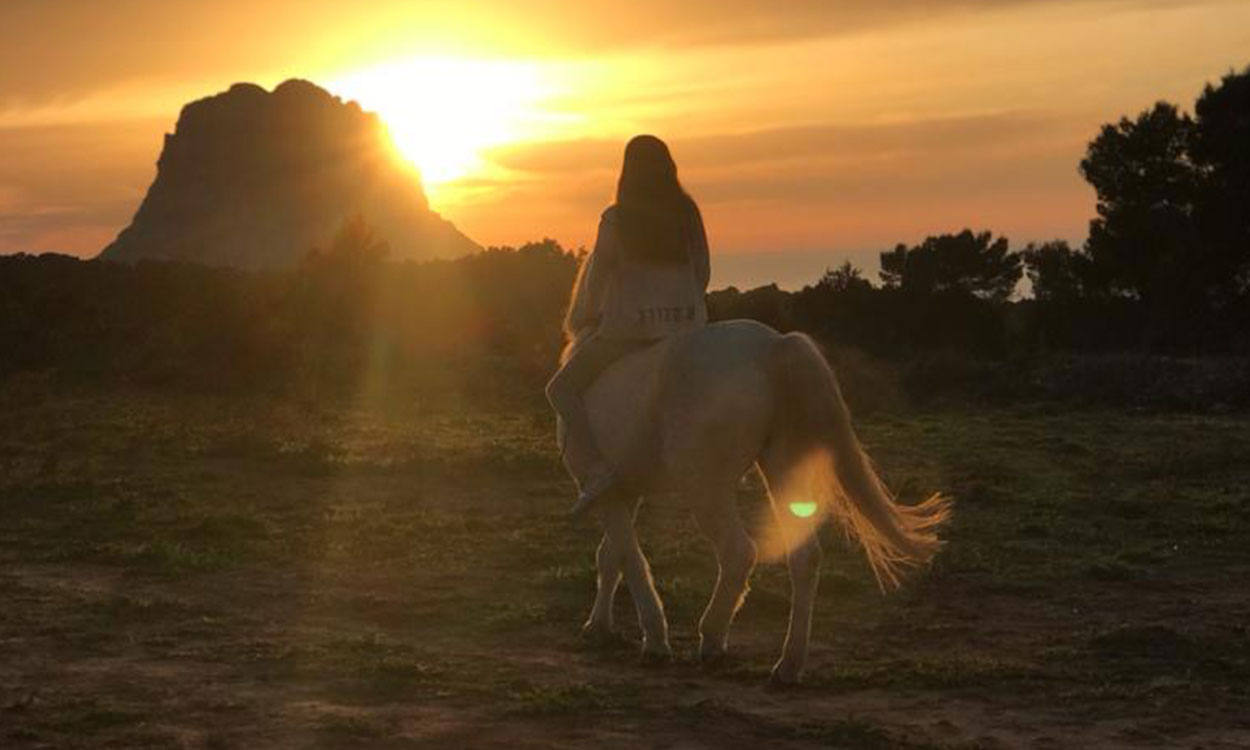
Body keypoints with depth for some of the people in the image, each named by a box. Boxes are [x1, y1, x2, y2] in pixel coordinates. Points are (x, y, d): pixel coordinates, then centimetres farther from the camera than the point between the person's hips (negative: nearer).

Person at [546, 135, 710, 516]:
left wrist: (581, 321, 11)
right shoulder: (688, 213, 5)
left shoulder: (616, 218, -8)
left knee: (562, 388, 6)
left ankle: (595, 469, -13)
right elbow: (703, 272, 8)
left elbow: (597, 275, -5)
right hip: (686, 323, 5)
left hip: (629, 327, -5)